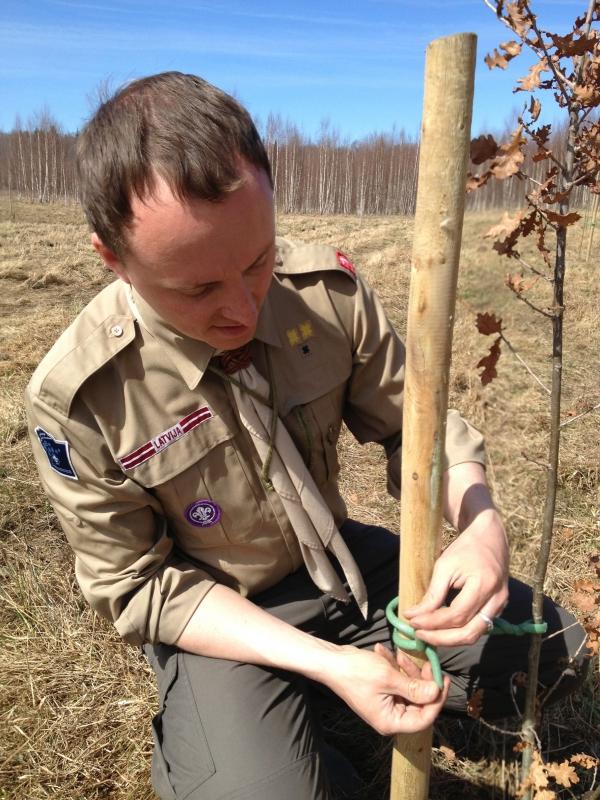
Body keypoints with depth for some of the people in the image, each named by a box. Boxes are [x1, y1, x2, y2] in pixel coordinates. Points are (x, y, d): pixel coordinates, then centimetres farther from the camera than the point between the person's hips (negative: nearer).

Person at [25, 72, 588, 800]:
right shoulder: (75, 400, -25)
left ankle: (308, 708, 17)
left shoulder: (327, 289, -18)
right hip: (218, 620, -3)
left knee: (552, 649, 6)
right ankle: (186, 740, 10)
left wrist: (480, 524, -27)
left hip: (345, 560, 4)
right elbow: (139, 583, -16)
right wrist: (325, 662, -26)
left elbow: (413, 423, -6)